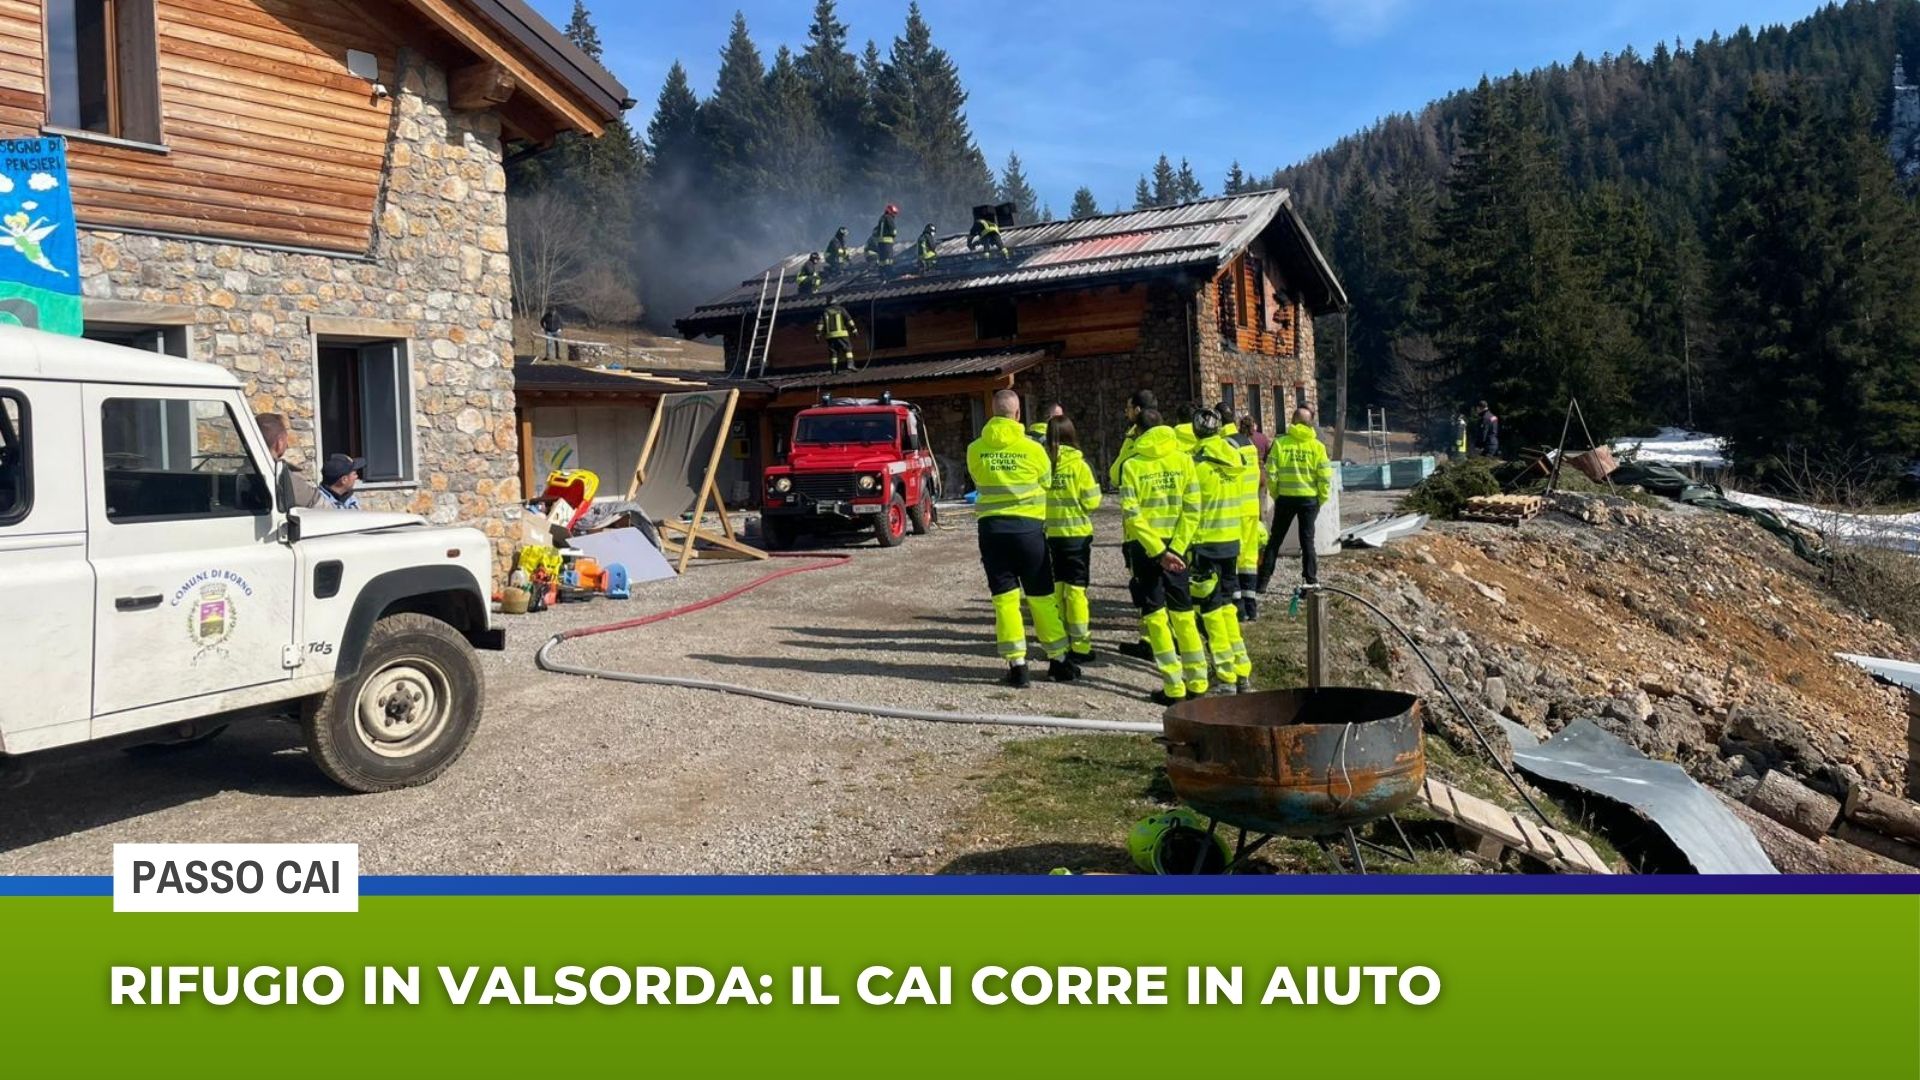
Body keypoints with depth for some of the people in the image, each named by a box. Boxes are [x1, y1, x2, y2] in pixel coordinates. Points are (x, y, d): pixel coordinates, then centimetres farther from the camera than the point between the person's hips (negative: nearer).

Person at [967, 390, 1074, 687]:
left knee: (1005, 597, 6)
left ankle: (1016, 664, 3)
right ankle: (1058, 660, 16)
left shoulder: (975, 450, -2)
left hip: (991, 527, 1)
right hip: (1028, 526, -1)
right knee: (1041, 597, 9)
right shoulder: (1032, 449, -6)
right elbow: (1047, 484, 7)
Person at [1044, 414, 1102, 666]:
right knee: (1076, 589, 3)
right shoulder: (1078, 465, -10)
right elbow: (1092, 501, -9)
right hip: (1077, 532, -3)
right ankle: (1079, 646, 4)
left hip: (1051, 534, 3)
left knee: (1056, 588, 14)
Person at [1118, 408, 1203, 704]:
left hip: (1145, 546, -3)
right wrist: (1175, 549, -8)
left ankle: (1174, 686, 1)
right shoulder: (1184, 460, 0)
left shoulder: (1132, 464, -7)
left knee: (1155, 614, 4)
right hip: (1176, 545, 3)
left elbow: (1131, 514, -14)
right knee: (1182, 610, 15)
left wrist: (1159, 552, -14)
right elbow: (1193, 510, -6)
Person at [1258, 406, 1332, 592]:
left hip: (1285, 498, 0)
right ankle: (1311, 582, 8)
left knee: (1275, 540, 9)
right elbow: (1325, 477, -6)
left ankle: (1262, 582, 10)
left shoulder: (1280, 443, -5)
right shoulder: (1317, 446, -3)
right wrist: (1321, 500, 7)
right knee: (1307, 540, 9)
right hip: (1309, 498, 0)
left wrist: (1275, 494, 7)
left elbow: (1271, 474, -7)